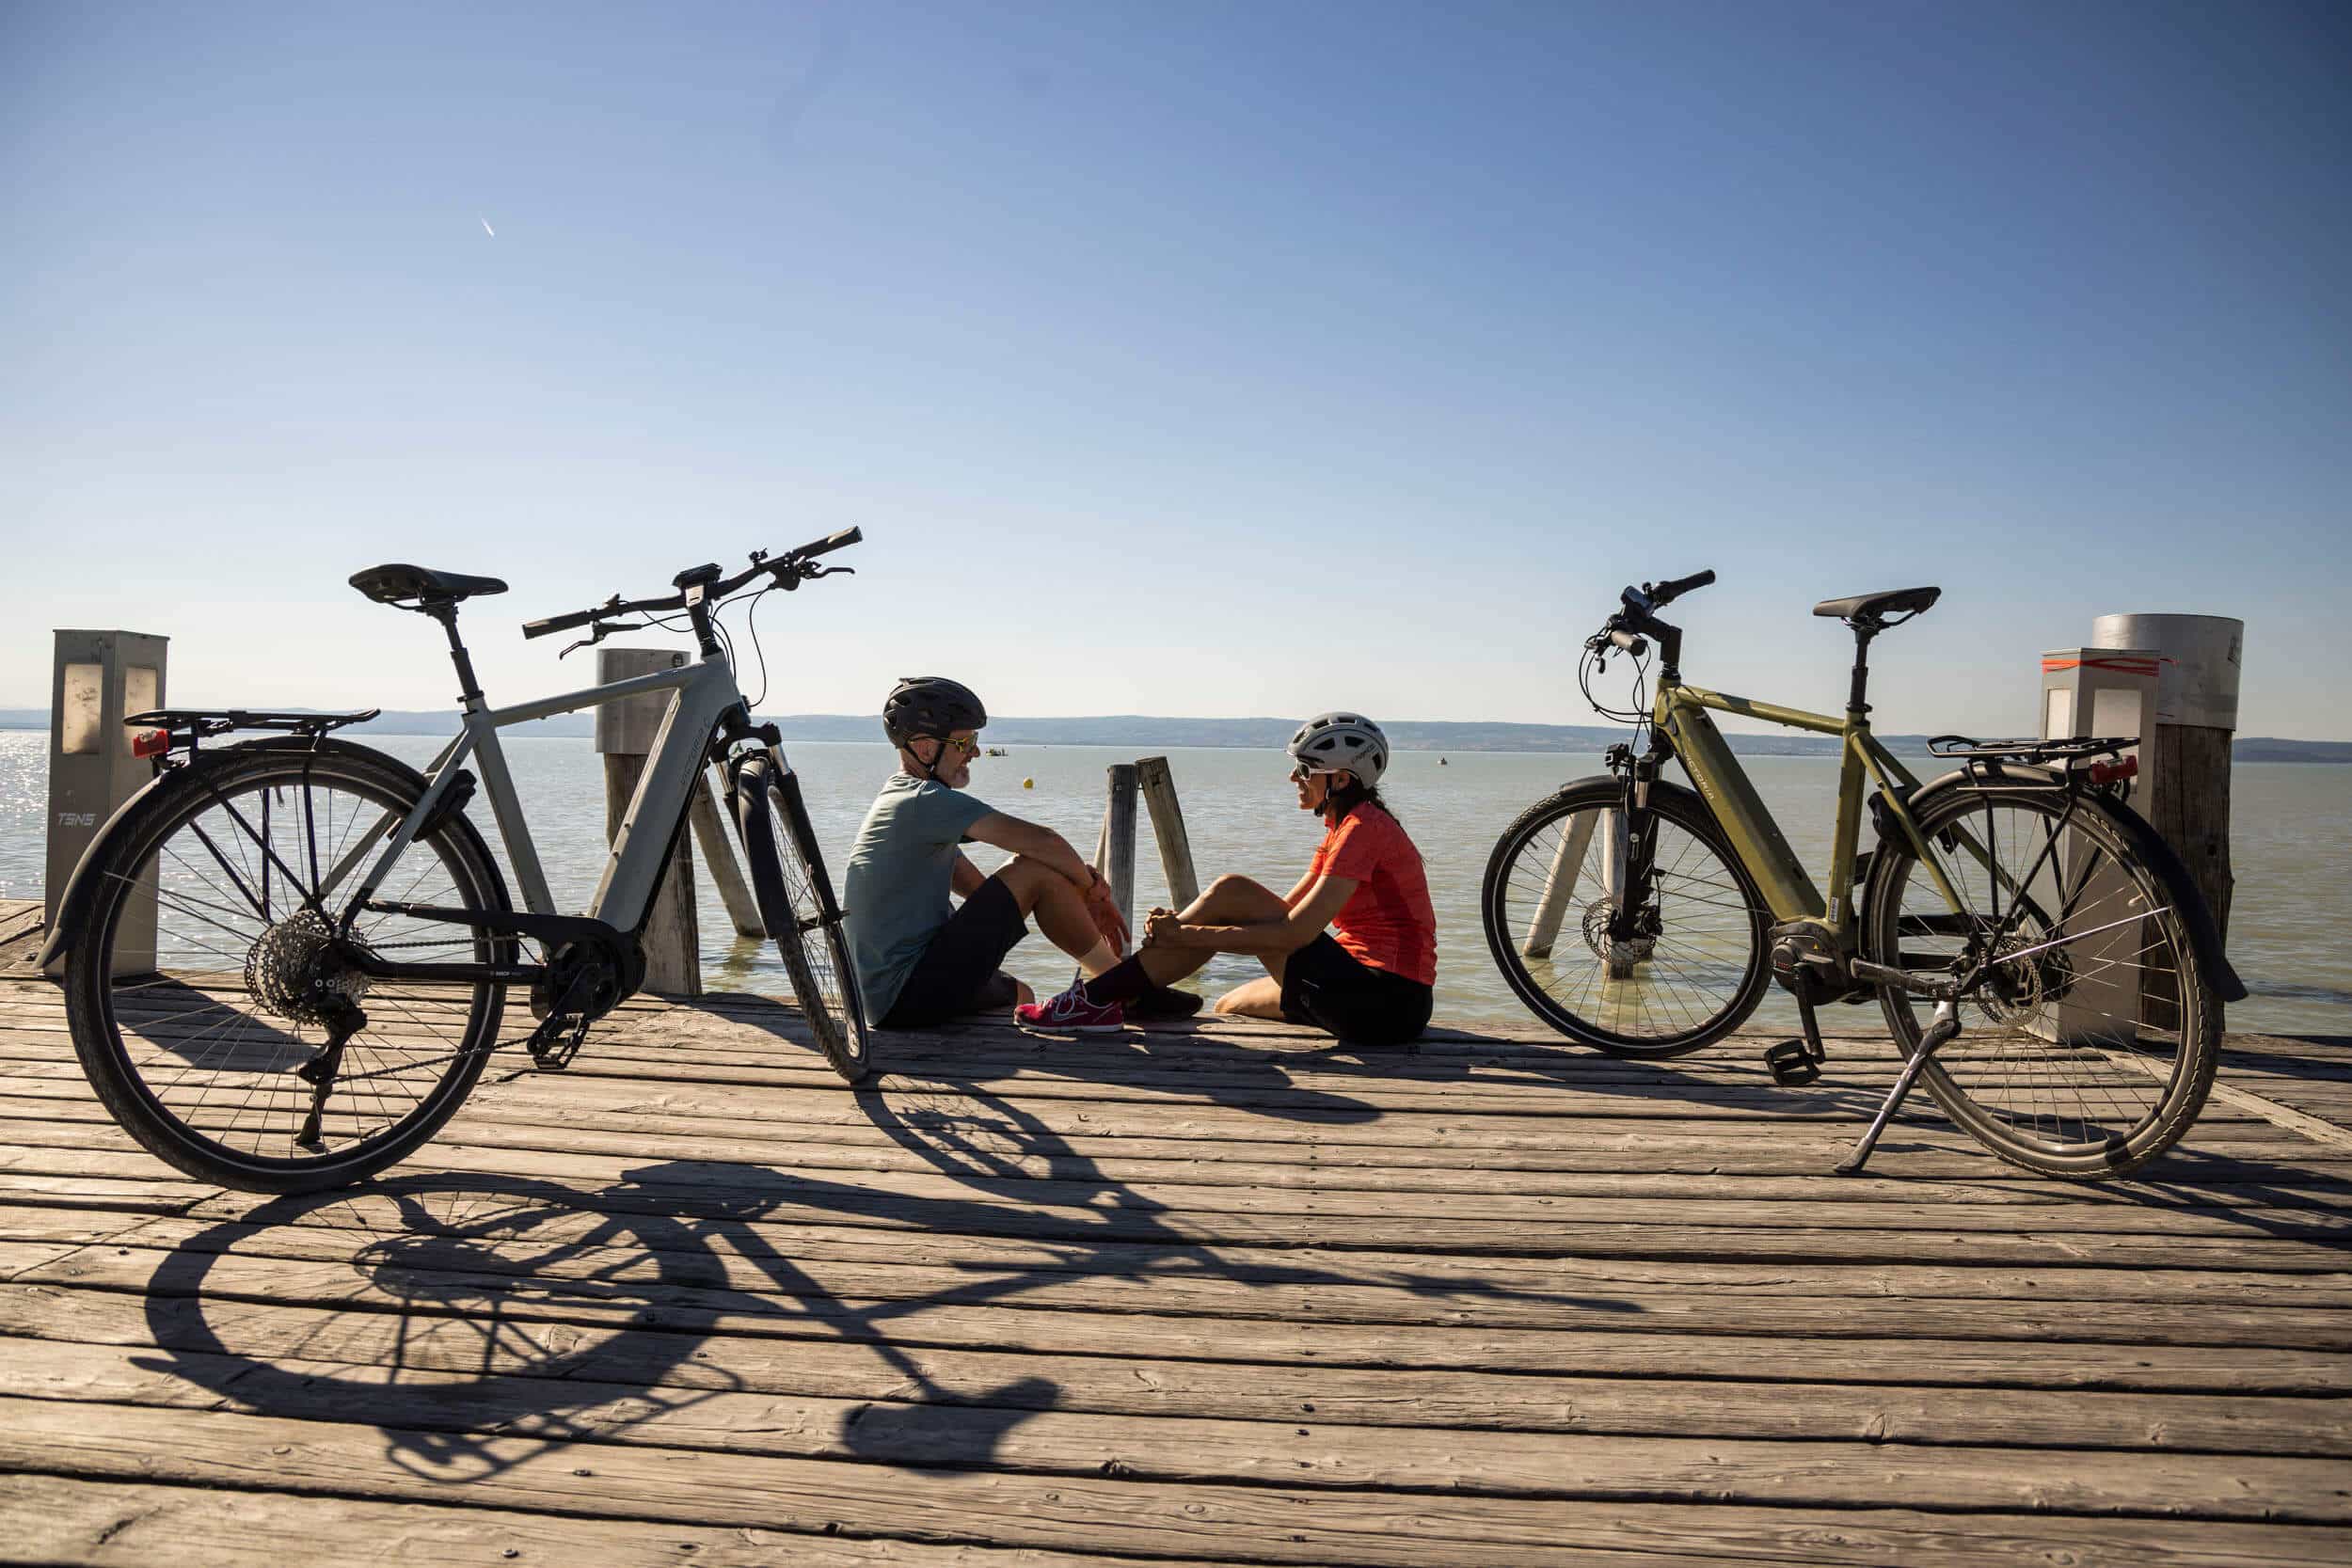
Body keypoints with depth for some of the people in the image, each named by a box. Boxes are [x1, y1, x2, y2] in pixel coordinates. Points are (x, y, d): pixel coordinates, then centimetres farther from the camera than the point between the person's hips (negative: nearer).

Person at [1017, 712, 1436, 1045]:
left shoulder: (1363, 827, -13)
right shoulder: (1343, 828, 19)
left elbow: (1294, 933, -20)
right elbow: (1285, 910, 14)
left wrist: (1187, 934, -17)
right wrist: (1185, 923, 2)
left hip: (1386, 1002, -10)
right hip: (1376, 994, 10)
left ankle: (1098, 999, -10)